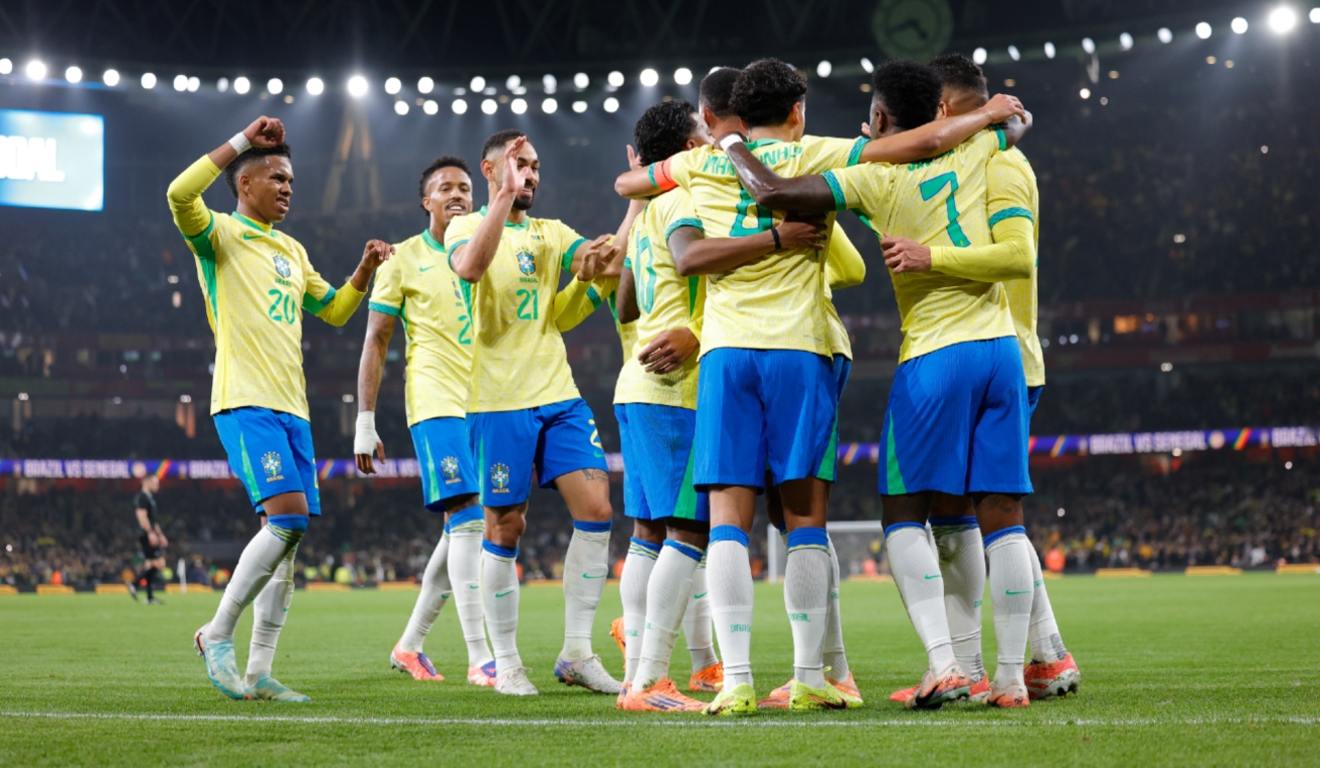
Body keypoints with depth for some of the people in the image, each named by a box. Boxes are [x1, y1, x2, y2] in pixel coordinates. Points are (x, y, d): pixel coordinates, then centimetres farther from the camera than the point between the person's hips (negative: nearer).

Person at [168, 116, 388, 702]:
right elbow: (181, 194, -21)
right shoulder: (220, 236, 0)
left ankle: (258, 671, 8)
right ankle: (217, 636, -6)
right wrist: (242, 141, -16)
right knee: (286, 517, -21)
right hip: (245, 403, -8)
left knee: (288, 537, 3)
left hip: (292, 409, 8)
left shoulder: (291, 251, 22)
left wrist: (364, 271, 16)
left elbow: (333, 311, 33)